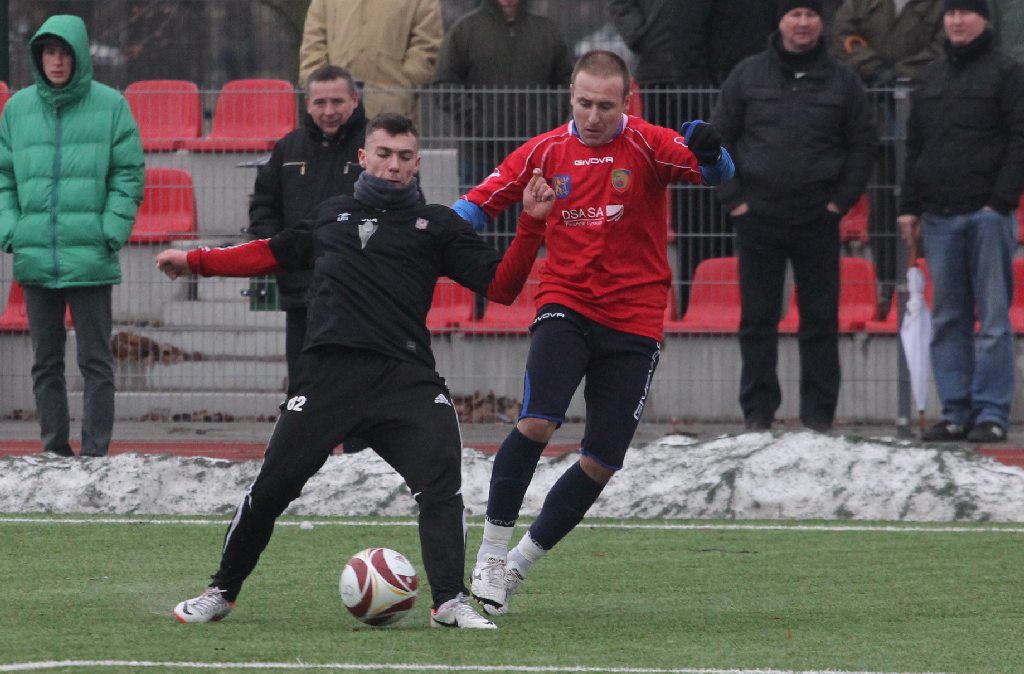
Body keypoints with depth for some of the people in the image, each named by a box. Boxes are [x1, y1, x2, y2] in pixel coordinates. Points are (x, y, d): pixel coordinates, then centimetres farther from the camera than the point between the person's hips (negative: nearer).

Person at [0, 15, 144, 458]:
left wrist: (111, 231, -10)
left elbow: (129, 173, 0)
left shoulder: (110, 106, -1)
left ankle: (95, 451, -1)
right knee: (45, 361, 7)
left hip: (90, 257, -4)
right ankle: (55, 450, 12)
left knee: (95, 360, -2)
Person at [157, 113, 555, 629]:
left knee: (441, 481, -21)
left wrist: (531, 224, -5)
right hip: (329, 372, 1)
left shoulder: (436, 226, 14)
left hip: (406, 377, -1)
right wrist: (195, 261, 38)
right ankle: (221, 593, 17)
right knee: (272, 486, -1)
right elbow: (272, 253, 37)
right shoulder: (329, 215, 21)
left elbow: (500, 285, 7)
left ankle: (449, 603, -19)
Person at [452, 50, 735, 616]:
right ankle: (491, 554, -9)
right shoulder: (547, 151, 1)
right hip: (565, 306, 0)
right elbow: (480, 203, 4)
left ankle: (520, 561, 19)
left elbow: (718, 174, -21)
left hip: (633, 320, 0)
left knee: (603, 462, 0)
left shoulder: (648, 146, -6)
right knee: (537, 422, -23)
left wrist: (709, 153, -45)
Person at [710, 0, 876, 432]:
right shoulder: (748, 76, 5)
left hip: (818, 221, 0)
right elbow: (718, 138, 8)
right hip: (758, 219, 0)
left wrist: (842, 200, -1)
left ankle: (819, 414, 6)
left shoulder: (841, 81, 5)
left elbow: (863, 145, 9)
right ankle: (757, 412, 8)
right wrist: (732, 197, -1)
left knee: (820, 320, 1)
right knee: (757, 320, 3)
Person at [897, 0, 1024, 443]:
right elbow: (914, 148, 21)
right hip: (939, 218, 6)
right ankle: (956, 412, 8)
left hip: (987, 213, -6)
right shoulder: (929, 80, 18)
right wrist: (910, 205, 12)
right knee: (947, 322, 5)